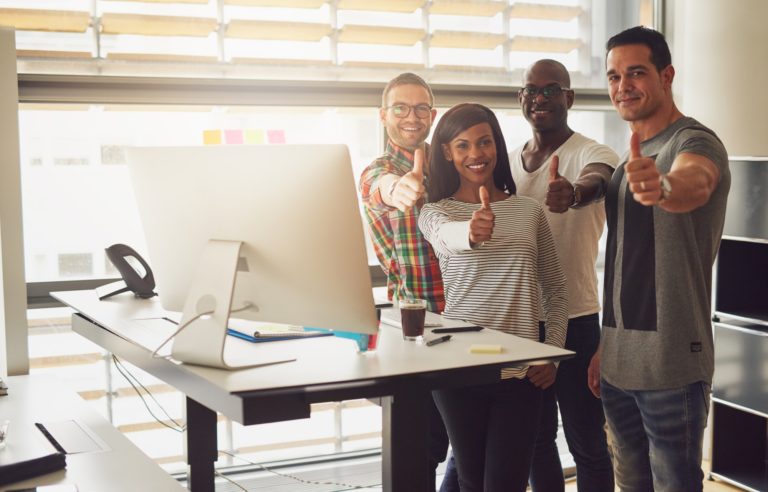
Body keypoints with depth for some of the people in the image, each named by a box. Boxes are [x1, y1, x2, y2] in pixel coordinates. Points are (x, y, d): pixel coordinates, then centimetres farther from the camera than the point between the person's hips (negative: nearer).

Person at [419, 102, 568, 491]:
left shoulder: (530, 211, 7)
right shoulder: (435, 212, 0)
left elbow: (555, 289, 12)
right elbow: (449, 237, -25)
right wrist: (471, 232, -49)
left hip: (521, 369, 1)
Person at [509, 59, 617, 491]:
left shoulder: (593, 155, -9)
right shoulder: (508, 163, 9)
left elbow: (595, 182, -34)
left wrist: (573, 194, -56)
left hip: (575, 320, -5)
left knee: (586, 444, 3)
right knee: (536, 438, 16)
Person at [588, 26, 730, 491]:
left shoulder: (695, 141, -10)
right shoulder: (632, 160, 15)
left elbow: (694, 185, -36)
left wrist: (663, 185, -58)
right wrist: (606, 347, 17)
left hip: (671, 364, -8)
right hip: (619, 363, 8)